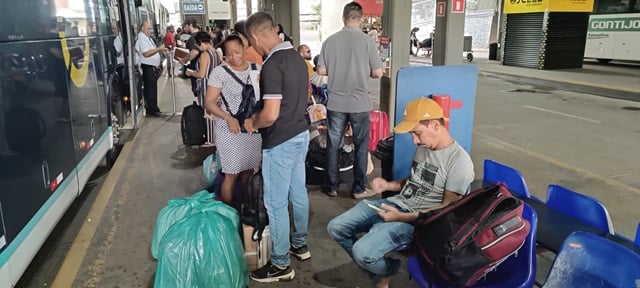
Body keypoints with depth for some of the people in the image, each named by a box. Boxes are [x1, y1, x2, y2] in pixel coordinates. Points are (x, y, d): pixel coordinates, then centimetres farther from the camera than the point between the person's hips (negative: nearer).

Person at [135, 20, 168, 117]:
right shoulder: (142, 38, -15)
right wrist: (159, 49, -27)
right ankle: (150, 111, 0)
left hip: (153, 66, 10)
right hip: (148, 67, -10)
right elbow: (146, 53, -26)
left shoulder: (147, 37, 17)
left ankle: (153, 107, 27)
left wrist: (160, 50, 15)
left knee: (153, 88, 16)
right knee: (150, 88, -6)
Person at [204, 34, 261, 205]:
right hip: (230, 131, -4)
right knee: (232, 174, 3)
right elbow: (209, 103, -7)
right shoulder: (220, 72, -7)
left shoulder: (257, 69, 3)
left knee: (249, 171, 15)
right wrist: (228, 117, -23)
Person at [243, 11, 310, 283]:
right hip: (300, 134, 9)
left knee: (276, 203, 3)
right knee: (298, 193, 21)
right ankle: (300, 244, 39)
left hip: (280, 142, -9)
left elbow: (270, 115, -28)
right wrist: (260, 116, 18)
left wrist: (252, 123, -6)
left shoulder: (271, 65, -23)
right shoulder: (297, 57, 5)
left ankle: (281, 265, 16)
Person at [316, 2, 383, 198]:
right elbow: (378, 73, -7)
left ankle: (332, 187, 22)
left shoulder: (330, 40, -2)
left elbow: (321, 70, 0)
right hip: (360, 104, -2)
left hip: (335, 103, 2)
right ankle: (359, 189, 18)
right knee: (361, 146, 11)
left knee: (333, 145, 12)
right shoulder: (367, 40, -8)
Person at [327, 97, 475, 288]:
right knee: (336, 228, -1)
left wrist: (402, 217, -22)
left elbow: (449, 209, -16)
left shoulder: (459, 161, -16)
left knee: (362, 252, -27)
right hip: (397, 203, 9)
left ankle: (388, 270, 10)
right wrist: (388, 185, 3)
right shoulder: (423, 148, 10)